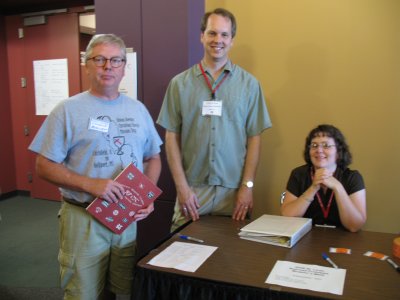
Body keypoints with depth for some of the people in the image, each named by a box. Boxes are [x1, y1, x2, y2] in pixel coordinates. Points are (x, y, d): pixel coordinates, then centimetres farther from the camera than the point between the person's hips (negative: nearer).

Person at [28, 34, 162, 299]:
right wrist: (90, 184, -21)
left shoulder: (138, 109, 8)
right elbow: (44, 166, -7)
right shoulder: (68, 110, -5)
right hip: (84, 218, -3)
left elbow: (153, 158, 13)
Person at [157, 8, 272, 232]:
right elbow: (172, 137, 0)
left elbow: (254, 138, 1)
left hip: (234, 190, 0)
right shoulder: (180, 83, 1)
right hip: (192, 189, 0)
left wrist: (247, 185, -4)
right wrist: (182, 186, -5)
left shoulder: (249, 84, 1)